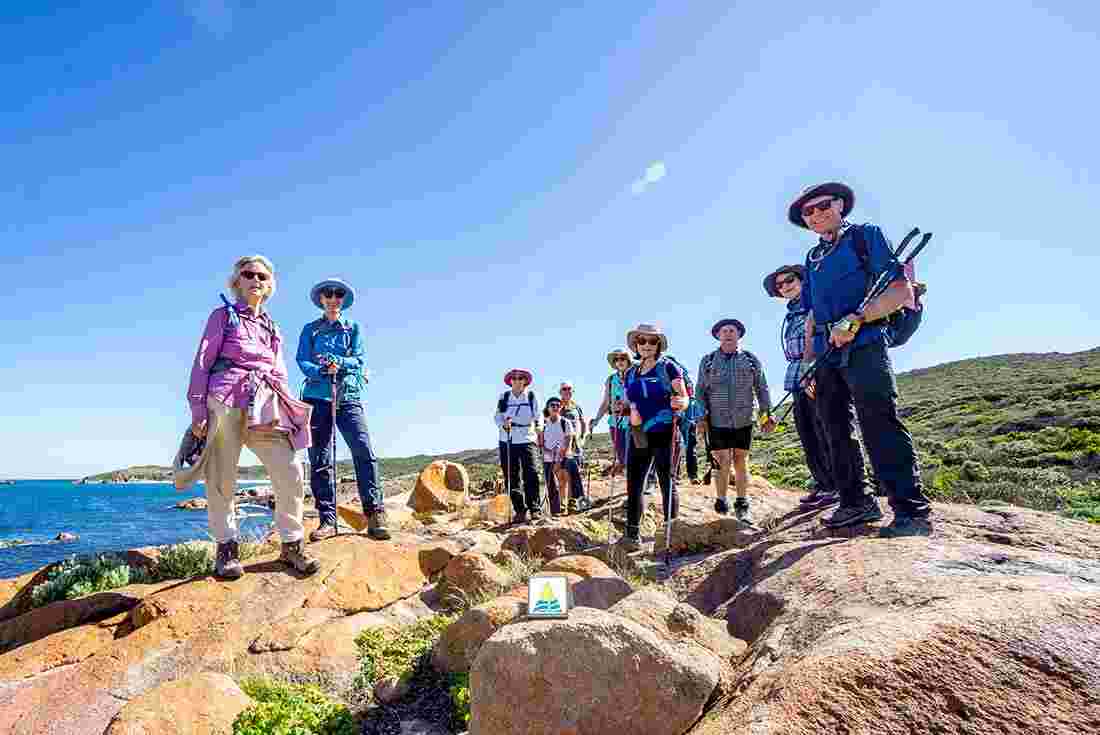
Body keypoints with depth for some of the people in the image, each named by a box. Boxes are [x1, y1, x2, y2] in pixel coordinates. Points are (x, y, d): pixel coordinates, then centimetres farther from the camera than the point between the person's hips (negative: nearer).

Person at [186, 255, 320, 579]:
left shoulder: (271, 327, 22)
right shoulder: (223, 315, 10)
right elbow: (202, 363, 4)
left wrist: (291, 410, 10)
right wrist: (197, 409, -5)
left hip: (265, 404, 4)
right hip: (225, 400, -3)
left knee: (291, 474, -6)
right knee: (221, 479, -1)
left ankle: (291, 545, 6)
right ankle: (227, 548, 15)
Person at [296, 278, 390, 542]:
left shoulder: (353, 328, 15)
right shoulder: (310, 330, 15)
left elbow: (358, 360, 4)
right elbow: (302, 362, 4)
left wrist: (338, 362, -16)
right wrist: (322, 370, -17)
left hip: (348, 396, -1)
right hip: (317, 397, 1)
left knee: (364, 451, -15)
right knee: (319, 460, -1)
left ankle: (375, 516, -13)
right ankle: (327, 520, 5)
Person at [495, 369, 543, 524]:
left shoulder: (531, 396, 6)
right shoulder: (503, 397, 8)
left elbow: (536, 416, 10)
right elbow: (497, 416, 5)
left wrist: (537, 426, -8)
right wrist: (504, 424, -14)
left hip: (526, 439, -1)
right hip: (507, 441, 2)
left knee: (530, 474, -11)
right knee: (511, 477, 2)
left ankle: (534, 508, -3)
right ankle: (520, 510, 10)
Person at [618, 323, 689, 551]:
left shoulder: (668, 367, 0)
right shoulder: (631, 374, 14)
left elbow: (685, 399, -4)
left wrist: (679, 403, -27)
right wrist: (631, 412, -1)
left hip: (664, 434, -4)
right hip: (638, 434, 5)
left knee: (667, 484, 2)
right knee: (633, 485, 0)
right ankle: (633, 534, 6)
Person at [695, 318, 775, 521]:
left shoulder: (751, 360, 7)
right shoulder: (708, 361, 6)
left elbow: (761, 389, 9)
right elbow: (700, 391, 6)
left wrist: (766, 414, 2)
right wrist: (702, 416, -2)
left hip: (743, 422, 1)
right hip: (717, 422, -1)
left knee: (741, 462, 7)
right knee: (722, 463, -3)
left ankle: (742, 507, 19)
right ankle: (721, 503, 13)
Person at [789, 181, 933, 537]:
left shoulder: (865, 236, 6)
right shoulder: (813, 258, 23)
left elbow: (901, 290, -5)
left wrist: (855, 320, -18)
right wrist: (807, 360, 15)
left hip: (863, 346, -7)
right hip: (827, 354, 7)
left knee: (880, 424, -14)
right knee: (837, 429, 8)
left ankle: (912, 510, -8)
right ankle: (856, 502, 17)